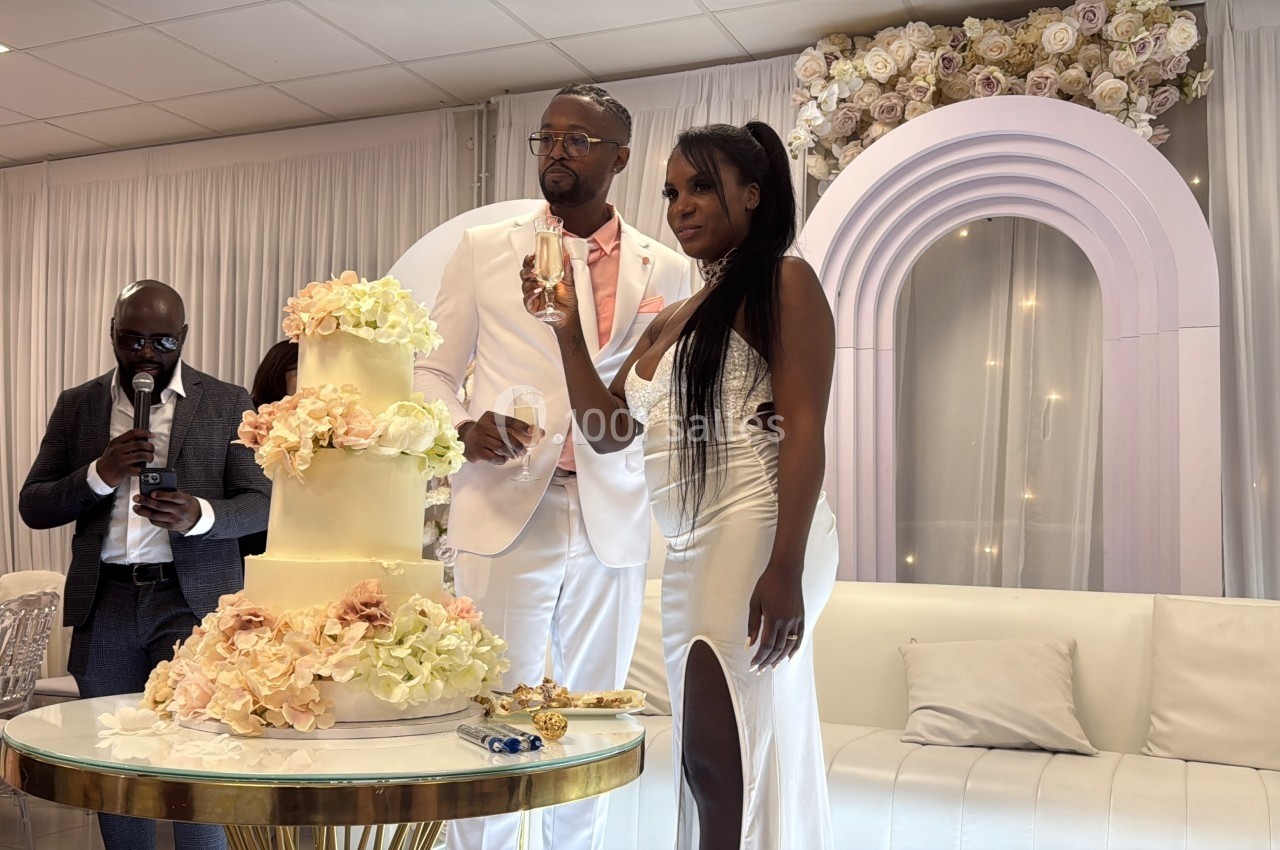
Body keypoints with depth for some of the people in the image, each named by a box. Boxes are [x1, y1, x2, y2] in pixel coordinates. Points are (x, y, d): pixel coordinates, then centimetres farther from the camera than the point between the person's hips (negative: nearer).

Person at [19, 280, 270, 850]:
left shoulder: (226, 404, 3)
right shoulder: (76, 406, 11)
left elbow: (261, 502, 1)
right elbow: (32, 507, 8)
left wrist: (200, 515, -20)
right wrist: (100, 474, -11)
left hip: (192, 600, -2)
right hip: (104, 603, 3)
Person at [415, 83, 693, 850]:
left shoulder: (666, 271, 9)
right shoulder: (485, 251, 8)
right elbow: (434, 370, 10)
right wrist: (463, 427, -11)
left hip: (615, 523, 2)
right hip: (507, 515, -1)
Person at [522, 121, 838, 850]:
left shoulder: (784, 282, -3)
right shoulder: (672, 321, 21)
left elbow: (804, 432, -12)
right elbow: (608, 429, 19)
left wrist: (785, 568, -21)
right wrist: (568, 325, 10)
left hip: (755, 535, -8)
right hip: (692, 551, 8)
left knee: (722, 753, -9)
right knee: (715, 759, 13)